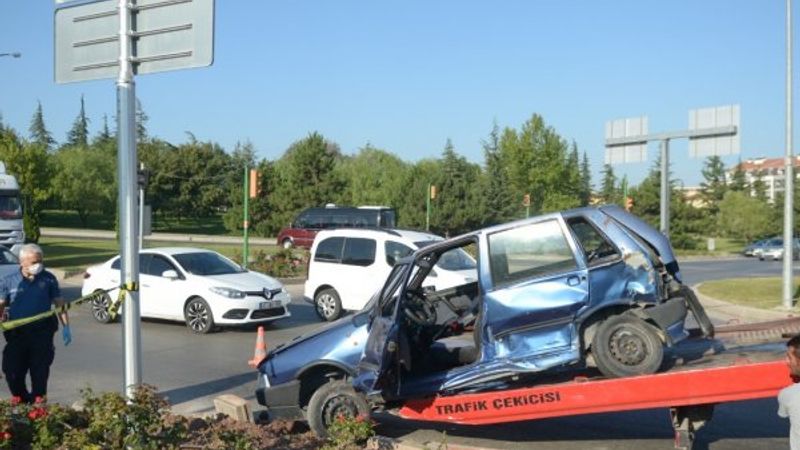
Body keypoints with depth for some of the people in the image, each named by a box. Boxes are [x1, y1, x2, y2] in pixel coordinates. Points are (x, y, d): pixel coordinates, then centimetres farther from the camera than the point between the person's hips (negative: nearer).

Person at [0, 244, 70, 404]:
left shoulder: (48, 279, 1)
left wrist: (66, 326, 1)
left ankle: (38, 399, 18)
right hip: (16, 333, 1)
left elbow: (59, 304, 6)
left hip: (42, 332, -1)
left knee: (40, 368, 1)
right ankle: (20, 398, 26)